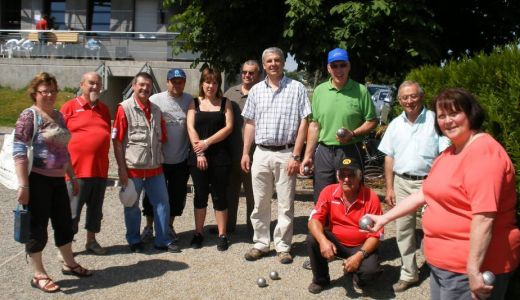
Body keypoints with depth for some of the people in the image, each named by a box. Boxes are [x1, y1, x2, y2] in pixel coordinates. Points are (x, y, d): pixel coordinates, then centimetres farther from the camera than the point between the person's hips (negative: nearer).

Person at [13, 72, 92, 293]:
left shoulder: (58, 115, 12)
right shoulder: (29, 115, -10)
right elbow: (19, 151, -16)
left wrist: (73, 177, 20)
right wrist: (23, 185, -21)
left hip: (58, 179, 7)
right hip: (37, 180, -7)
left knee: (64, 223, 16)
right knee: (37, 227, 4)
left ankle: (69, 264, 33)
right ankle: (39, 275, 17)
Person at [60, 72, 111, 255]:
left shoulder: (104, 109, 13)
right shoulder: (70, 106, -2)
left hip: (100, 169, 5)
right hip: (77, 169, -5)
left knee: (96, 208, 15)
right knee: (72, 211, 3)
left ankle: (91, 241, 30)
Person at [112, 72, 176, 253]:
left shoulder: (156, 110, 9)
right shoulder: (124, 108, -7)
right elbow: (117, 140, -10)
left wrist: (158, 159, 11)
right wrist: (121, 168, -13)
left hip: (155, 168, 5)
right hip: (133, 168, -5)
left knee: (162, 203, 9)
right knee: (132, 206, 9)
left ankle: (162, 241, 21)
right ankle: (134, 241, 27)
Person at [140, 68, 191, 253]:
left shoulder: (189, 100, 3)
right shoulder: (155, 100, -8)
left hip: (181, 159, 3)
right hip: (159, 159, -2)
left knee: (177, 195, 12)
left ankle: (169, 227, 30)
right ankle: (149, 227, 27)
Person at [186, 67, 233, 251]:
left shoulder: (225, 103, 6)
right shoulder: (194, 103, 8)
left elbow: (228, 127, -4)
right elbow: (191, 128, -1)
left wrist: (207, 142, -12)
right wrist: (199, 153, -11)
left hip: (219, 156, -1)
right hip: (198, 156, 1)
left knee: (219, 196, 3)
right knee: (200, 195, 8)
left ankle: (222, 235, 11)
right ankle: (198, 233, 18)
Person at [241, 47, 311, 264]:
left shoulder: (297, 88, -1)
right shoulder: (256, 90, 11)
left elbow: (303, 124, -5)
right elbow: (250, 124, 13)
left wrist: (295, 156, -11)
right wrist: (245, 153, 6)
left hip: (286, 154, -3)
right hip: (261, 153, 4)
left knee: (286, 204, 4)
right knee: (260, 203, 10)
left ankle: (283, 246, 16)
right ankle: (260, 244, 22)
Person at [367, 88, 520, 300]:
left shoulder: (484, 152, -19)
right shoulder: (449, 153, 11)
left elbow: (484, 217, -26)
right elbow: (423, 194, 15)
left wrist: (474, 270, -27)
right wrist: (385, 218, 14)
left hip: (471, 268, -9)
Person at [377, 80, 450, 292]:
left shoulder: (435, 120, -3)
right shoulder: (395, 124, 10)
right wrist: (389, 188, 8)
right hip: (401, 182, 4)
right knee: (403, 229, 9)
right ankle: (409, 274, 22)